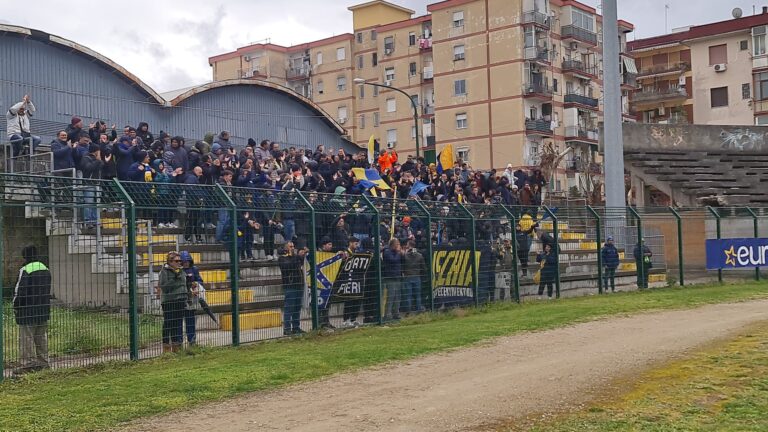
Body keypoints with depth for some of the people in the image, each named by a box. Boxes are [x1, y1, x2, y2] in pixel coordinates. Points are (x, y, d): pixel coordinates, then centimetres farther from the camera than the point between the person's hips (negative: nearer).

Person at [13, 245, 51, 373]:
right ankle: (42, 362, 16)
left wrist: (16, 305, -4)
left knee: (26, 338, -1)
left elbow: (20, 291, -16)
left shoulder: (25, 270, -15)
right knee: (41, 338, 13)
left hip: (28, 311, -7)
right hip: (43, 310, 7)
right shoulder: (46, 270, 11)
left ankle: (28, 364, -1)